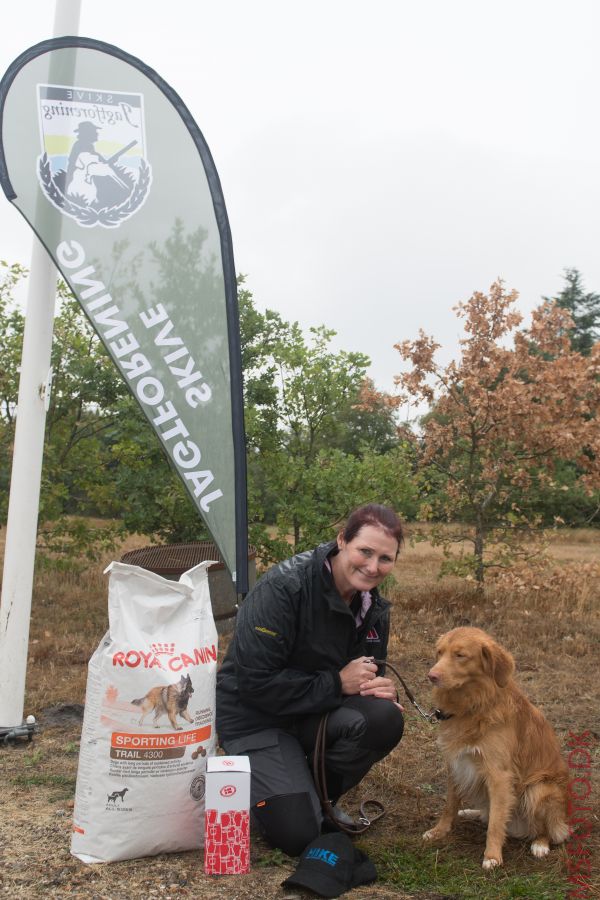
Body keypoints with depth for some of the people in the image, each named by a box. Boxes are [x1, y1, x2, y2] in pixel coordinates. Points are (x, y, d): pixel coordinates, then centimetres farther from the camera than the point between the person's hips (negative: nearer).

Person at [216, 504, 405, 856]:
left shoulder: (374, 609, -3)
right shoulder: (283, 588, -25)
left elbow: (368, 677, 9)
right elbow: (255, 683, -27)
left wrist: (382, 690, -17)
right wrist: (337, 684, -25)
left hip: (314, 713, 6)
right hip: (256, 716, -6)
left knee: (385, 718, -23)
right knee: (300, 835, -18)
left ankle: (317, 796, 3)